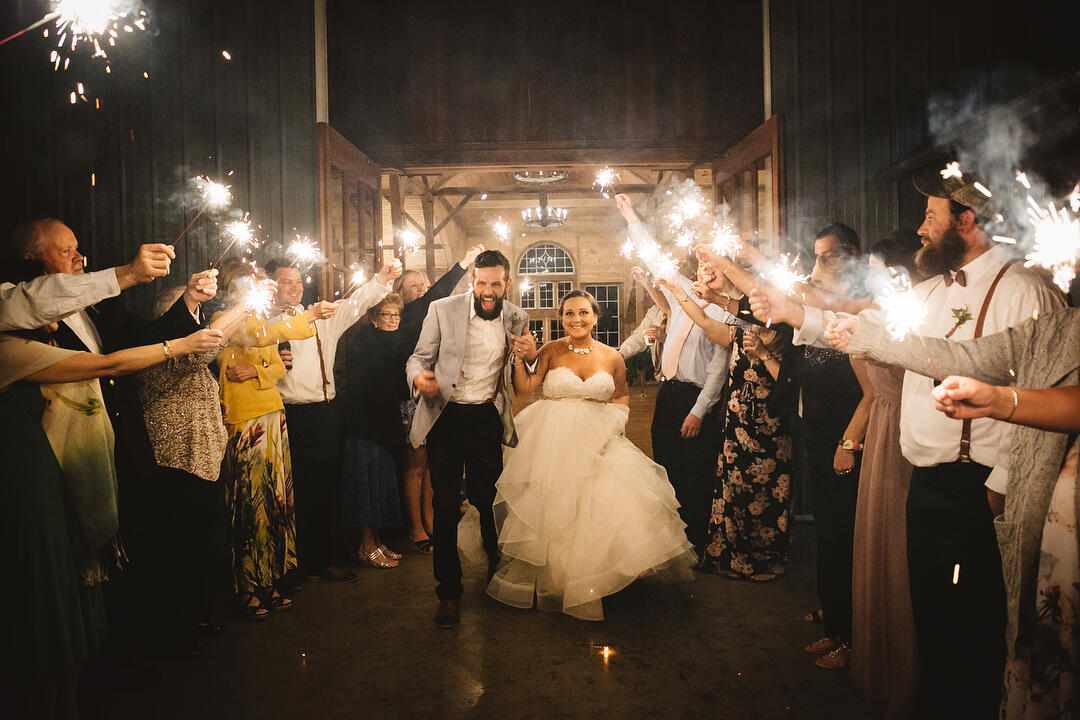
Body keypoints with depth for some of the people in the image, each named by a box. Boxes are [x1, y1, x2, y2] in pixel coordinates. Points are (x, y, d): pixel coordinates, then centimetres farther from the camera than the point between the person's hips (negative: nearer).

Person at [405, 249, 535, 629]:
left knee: (486, 500, 8)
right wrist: (419, 377, -23)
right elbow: (419, 357, 1)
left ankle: (496, 567, 36)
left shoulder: (517, 318, 2)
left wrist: (531, 357, -12)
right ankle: (449, 592, 15)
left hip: (487, 418, 2)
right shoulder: (442, 310, -6)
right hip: (445, 416, -1)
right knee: (446, 505, 1)